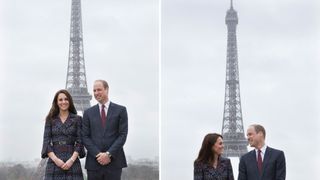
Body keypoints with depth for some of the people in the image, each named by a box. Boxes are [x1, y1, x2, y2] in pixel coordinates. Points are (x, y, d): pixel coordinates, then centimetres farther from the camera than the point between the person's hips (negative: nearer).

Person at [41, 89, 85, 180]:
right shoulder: (50, 119, 9)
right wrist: (55, 159, -11)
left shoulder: (77, 119, 7)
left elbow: (79, 142, 2)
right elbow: (46, 142, 3)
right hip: (54, 163, 1)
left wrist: (72, 160, -11)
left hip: (72, 162, 0)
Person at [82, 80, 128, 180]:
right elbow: (85, 137, 5)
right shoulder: (88, 113, 11)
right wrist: (98, 154, -10)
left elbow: (123, 135, -2)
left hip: (114, 162, -2)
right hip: (94, 162, 2)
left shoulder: (120, 110, 5)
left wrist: (109, 154, -11)